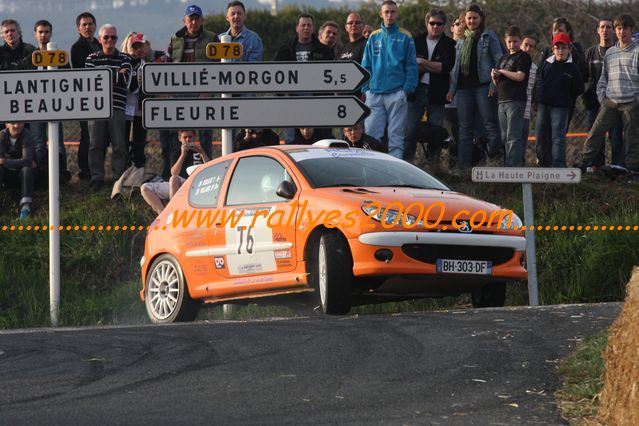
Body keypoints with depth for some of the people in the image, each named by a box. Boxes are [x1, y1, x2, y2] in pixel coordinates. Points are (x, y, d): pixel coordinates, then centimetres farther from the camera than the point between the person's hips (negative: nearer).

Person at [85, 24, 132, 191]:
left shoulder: (124, 59, 9)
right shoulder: (92, 58, 11)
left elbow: (125, 80, -7)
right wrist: (115, 76, -6)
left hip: (117, 108, 0)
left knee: (119, 145, -2)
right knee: (96, 145, -1)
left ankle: (119, 178, 4)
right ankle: (97, 178, 3)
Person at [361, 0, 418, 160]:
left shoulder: (405, 37, 3)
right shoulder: (374, 37, 11)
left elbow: (411, 66, 1)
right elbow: (366, 66, 11)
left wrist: (408, 87, -8)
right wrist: (366, 88, 2)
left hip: (396, 93, -2)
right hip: (374, 94, 2)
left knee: (396, 135, 0)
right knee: (371, 134, -1)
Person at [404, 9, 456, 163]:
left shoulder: (449, 45, 4)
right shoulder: (417, 42, 8)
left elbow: (446, 67, -9)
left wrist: (424, 63, -9)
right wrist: (434, 67, -11)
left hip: (437, 93, -1)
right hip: (417, 91, 1)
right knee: (410, 130, -3)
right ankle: (406, 161, -1)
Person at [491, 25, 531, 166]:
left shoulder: (524, 57, -2)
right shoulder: (503, 58, 21)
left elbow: (519, 76, -15)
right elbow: (497, 83, 22)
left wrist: (501, 71, -5)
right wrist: (494, 77, -1)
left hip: (516, 101, -8)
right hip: (502, 101, 8)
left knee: (513, 137, -13)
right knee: (505, 137, 9)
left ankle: (512, 165, -17)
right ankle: (506, 165, 11)